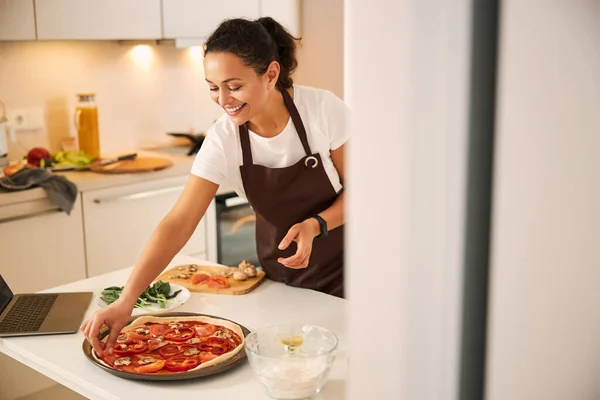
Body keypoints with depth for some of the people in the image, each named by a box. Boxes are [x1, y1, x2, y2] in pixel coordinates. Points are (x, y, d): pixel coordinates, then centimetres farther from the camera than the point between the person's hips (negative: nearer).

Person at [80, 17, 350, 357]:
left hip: (342, 273, -1)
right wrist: (127, 299, -34)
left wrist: (316, 225, -29)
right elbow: (178, 223, -24)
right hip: (280, 275, 2)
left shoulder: (325, 110, -22)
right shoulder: (222, 141, -18)